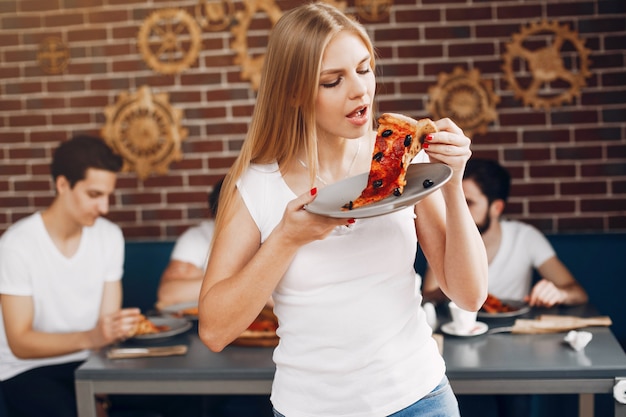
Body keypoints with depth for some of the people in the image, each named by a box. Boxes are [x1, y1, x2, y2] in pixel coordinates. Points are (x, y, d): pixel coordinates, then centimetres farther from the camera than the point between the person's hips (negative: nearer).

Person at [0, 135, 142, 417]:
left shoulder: (110, 236, 0)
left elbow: (107, 325, 1)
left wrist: (118, 330, -22)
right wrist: (89, 338, -32)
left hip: (88, 363, 4)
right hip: (27, 370, -4)